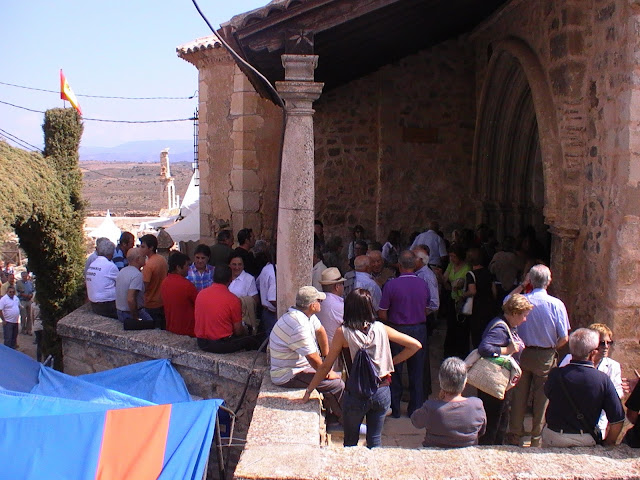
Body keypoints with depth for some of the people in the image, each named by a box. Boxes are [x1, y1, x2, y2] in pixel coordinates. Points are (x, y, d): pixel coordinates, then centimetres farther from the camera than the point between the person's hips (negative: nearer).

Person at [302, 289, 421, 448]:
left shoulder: (343, 332, -11)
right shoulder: (381, 329, -4)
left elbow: (326, 366, -7)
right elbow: (415, 345, -1)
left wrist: (308, 391, 2)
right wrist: (392, 361, 6)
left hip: (355, 394, -2)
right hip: (382, 392, 2)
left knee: (350, 441, 17)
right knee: (375, 441, 15)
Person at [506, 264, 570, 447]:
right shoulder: (556, 304, -12)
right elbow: (564, 338, -10)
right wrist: (552, 348, 8)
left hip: (522, 354, 2)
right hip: (546, 357, -1)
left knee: (519, 396, 12)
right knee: (542, 398, 9)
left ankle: (515, 436, 21)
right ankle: (537, 438, 16)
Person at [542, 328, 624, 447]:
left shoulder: (555, 374, -14)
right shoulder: (603, 379, -16)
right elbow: (617, 420, -11)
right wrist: (607, 444, 5)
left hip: (553, 437, 1)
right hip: (586, 441, -1)